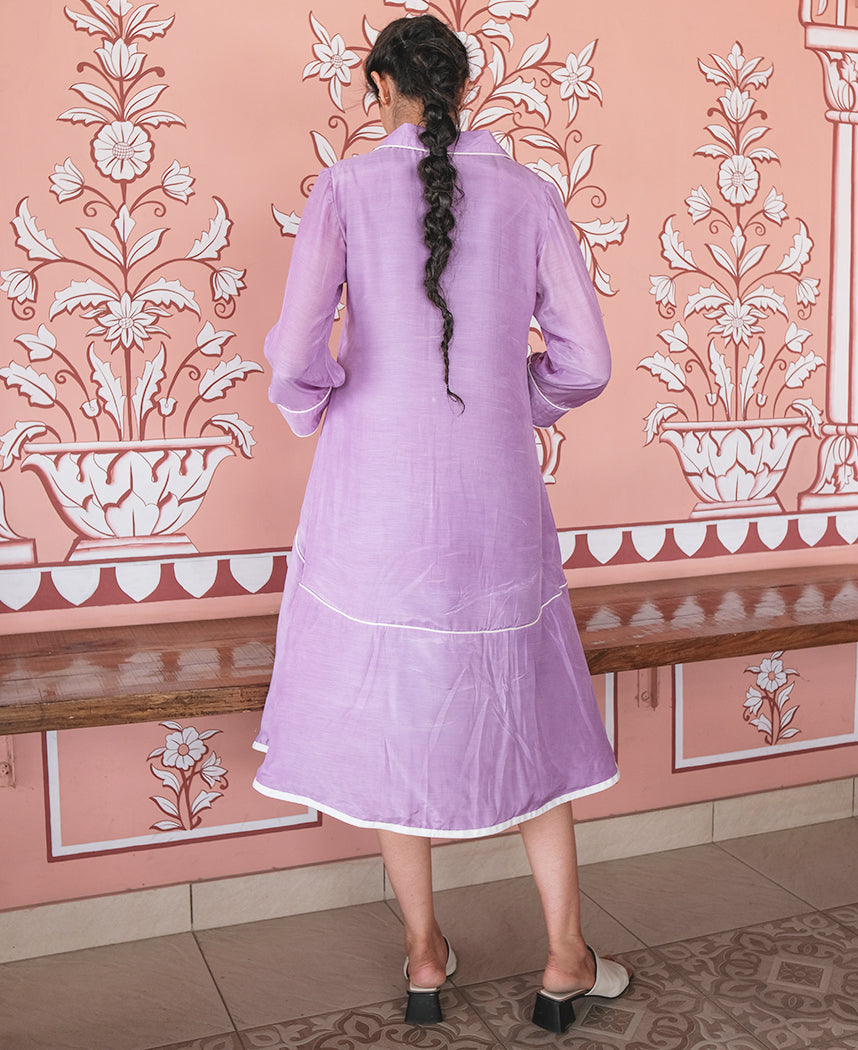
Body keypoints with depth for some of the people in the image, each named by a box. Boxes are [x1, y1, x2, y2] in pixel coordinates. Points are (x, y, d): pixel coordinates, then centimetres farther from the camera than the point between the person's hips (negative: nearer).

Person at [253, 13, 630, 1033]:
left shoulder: (345, 190, -5)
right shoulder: (530, 194, 1)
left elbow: (296, 350, -17)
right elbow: (585, 363, -2)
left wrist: (314, 408, 5)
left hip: (377, 487, -1)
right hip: (494, 490, 1)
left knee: (390, 710, 15)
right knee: (523, 711, 17)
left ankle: (424, 954, 27)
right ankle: (565, 959, 23)